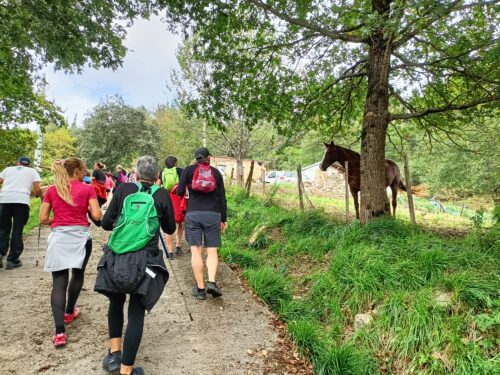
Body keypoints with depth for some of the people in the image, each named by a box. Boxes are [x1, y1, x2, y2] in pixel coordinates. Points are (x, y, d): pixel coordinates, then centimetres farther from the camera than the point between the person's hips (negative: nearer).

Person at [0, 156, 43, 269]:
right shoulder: (32, 171, 19)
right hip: (22, 201, -2)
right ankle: (12, 260, 6)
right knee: (17, 230, 4)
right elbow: (37, 189, 7)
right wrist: (42, 197, 23)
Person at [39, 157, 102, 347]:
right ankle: (69, 312, 40)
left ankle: (59, 332, -8)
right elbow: (96, 216, -8)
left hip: (58, 238, 2)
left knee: (59, 282, 0)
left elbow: (43, 219, 5)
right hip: (80, 237, -1)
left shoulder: (52, 190, 6)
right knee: (78, 274, 22)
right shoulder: (87, 189, -3)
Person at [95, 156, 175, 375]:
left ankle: (114, 354, 28)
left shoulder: (123, 189, 1)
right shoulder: (162, 195, -1)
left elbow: (106, 224, 5)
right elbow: (170, 229, 9)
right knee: (136, 312, 6)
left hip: (115, 259, 2)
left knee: (116, 302, 25)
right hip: (144, 262, -2)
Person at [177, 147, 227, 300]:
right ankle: (211, 282, -12)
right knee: (212, 251, 6)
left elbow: (179, 192, 1)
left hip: (193, 214, -1)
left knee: (196, 251, 3)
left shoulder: (189, 170, 6)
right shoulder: (216, 172, 10)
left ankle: (200, 288, 4)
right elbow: (222, 197, 8)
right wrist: (224, 219, 13)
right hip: (213, 214, 1)